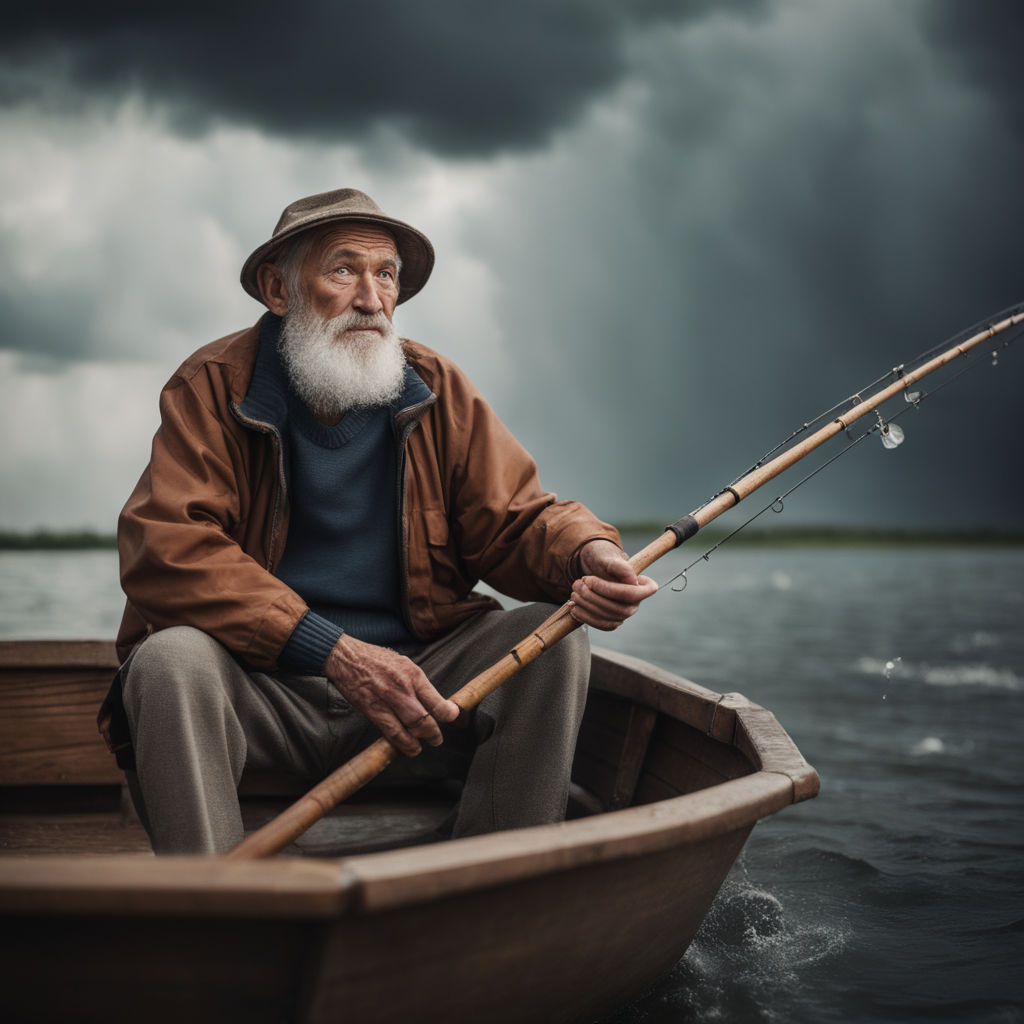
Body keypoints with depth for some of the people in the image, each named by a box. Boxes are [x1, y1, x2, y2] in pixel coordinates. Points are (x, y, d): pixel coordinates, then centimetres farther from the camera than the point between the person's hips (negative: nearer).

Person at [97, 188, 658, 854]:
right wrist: (336, 653, -26)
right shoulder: (211, 389, -4)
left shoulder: (438, 391, 7)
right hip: (264, 688, -3)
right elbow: (167, 548, -17)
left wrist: (587, 555, -23)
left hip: (419, 684, 3)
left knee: (554, 637, -18)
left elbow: (514, 518, 4)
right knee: (171, 657, -31)